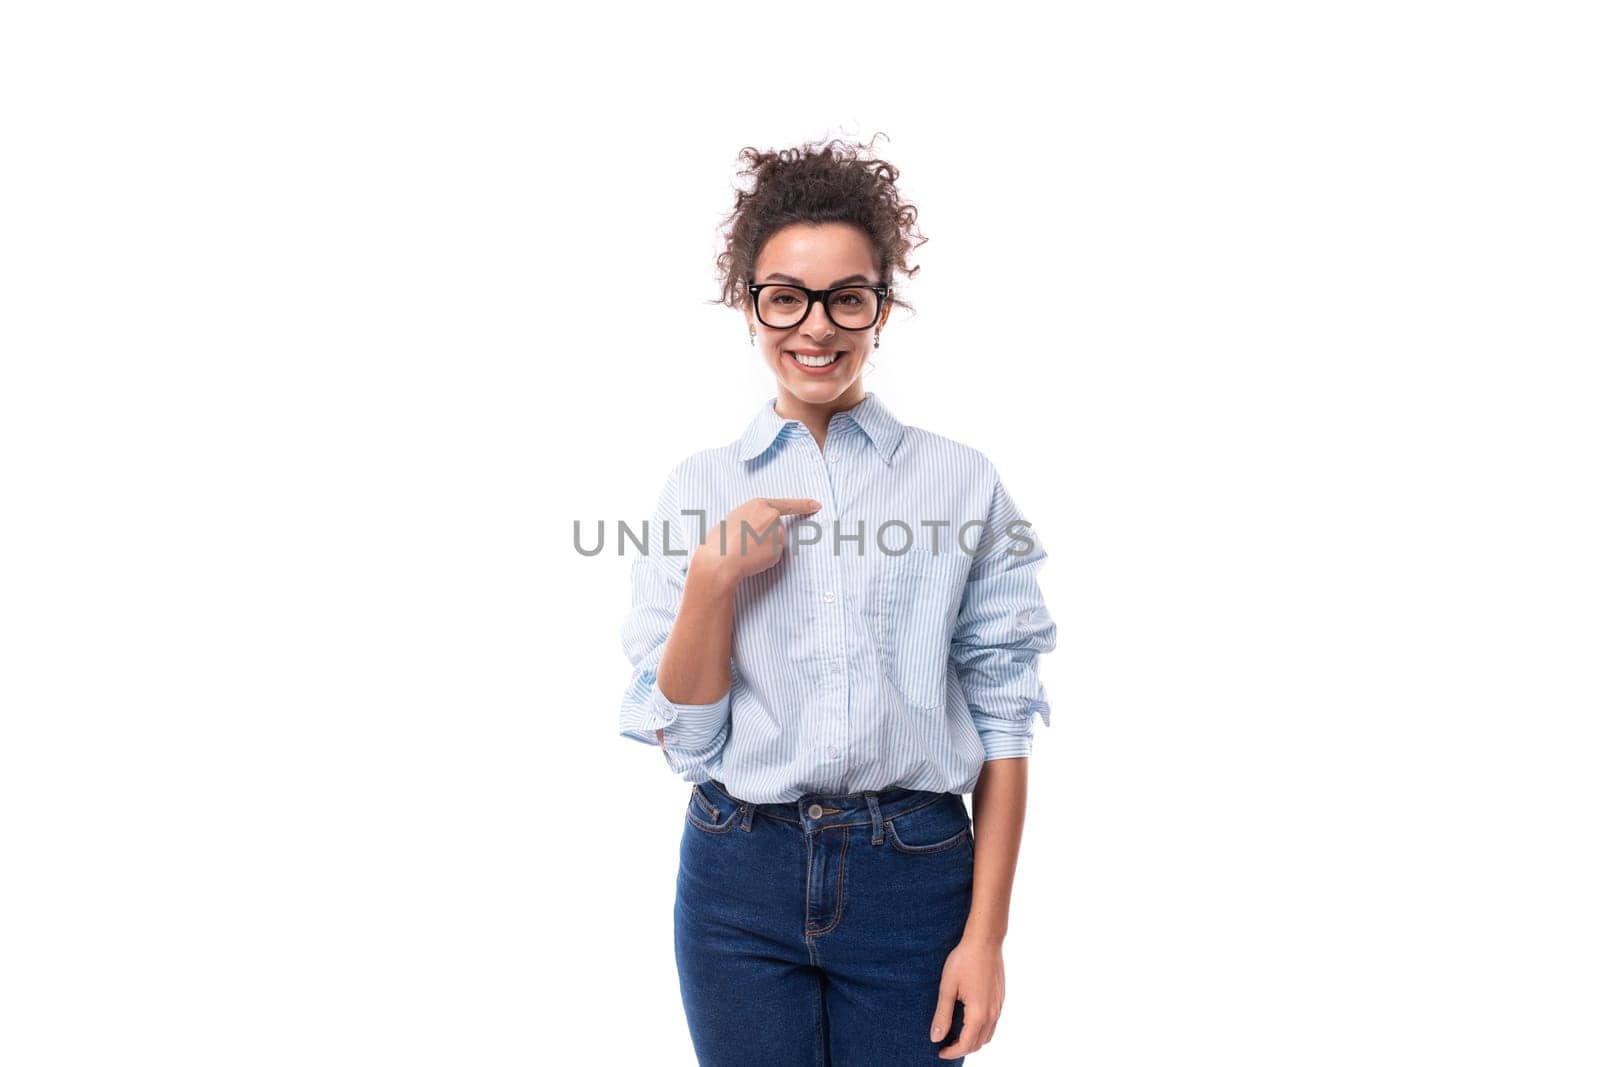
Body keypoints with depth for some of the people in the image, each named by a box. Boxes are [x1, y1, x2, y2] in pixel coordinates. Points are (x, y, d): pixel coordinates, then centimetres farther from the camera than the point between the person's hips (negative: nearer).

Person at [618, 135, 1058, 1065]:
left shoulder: (964, 483, -1)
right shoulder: (699, 488, 2)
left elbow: (1002, 722, -1)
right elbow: (680, 738, -1)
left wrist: (986, 934, -4)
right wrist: (714, 577, -15)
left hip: (914, 880, 0)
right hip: (741, 881, 1)